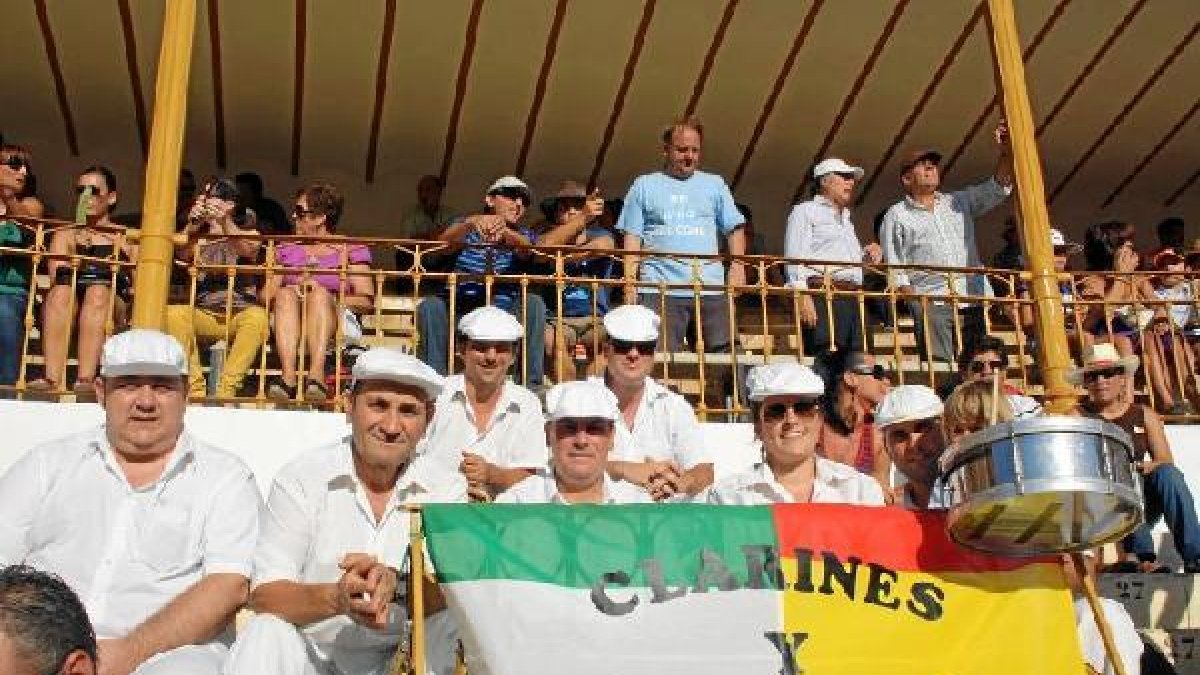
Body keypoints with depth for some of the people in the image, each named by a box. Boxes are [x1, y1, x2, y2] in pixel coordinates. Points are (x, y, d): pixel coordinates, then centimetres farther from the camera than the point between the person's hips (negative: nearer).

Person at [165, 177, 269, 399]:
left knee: (257, 317, -36)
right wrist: (191, 225, -20)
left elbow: (249, 251, -10)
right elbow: (182, 254, -1)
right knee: (174, 313, -30)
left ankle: (226, 390, -35)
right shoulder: (199, 235, 20)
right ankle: (195, 388, -31)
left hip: (240, 312, -2)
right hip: (204, 313, 2)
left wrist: (225, 223, -26)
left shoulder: (246, 230, 14)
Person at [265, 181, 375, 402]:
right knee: (287, 294, -28)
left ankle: (316, 374, -51)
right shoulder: (287, 249, 24)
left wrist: (329, 299, -13)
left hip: (337, 324, -3)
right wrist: (293, 289, -8)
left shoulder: (351, 250, 12)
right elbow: (266, 295, 12)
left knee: (319, 293, -32)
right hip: (287, 326, 3)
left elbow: (367, 301, 1)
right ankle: (288, 374, -48)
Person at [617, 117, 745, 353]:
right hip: (660, 289, -2)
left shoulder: (714, 184, 19)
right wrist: (630, 282, -2)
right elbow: (633, 238, 9)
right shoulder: (644, 185, 14)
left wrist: (737, 265, -2)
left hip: (710, 288, 2)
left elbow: (734, 228, 15)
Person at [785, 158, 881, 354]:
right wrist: (802, 295, -19)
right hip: (822, 296, -8)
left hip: (853, 299, 8)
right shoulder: (806, 211, 8)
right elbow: (795, 256, -6)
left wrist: (867, 256, 16)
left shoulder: (846, 218, 33)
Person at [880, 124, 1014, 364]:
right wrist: (914, 299, -9)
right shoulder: (896, 215, 10)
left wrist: (1006, 154, -1)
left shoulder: (960, 202, 23)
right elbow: (894, 269, 4)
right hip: (931, 303, -4)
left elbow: (998, 189, 15)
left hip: (974, 299, 4)